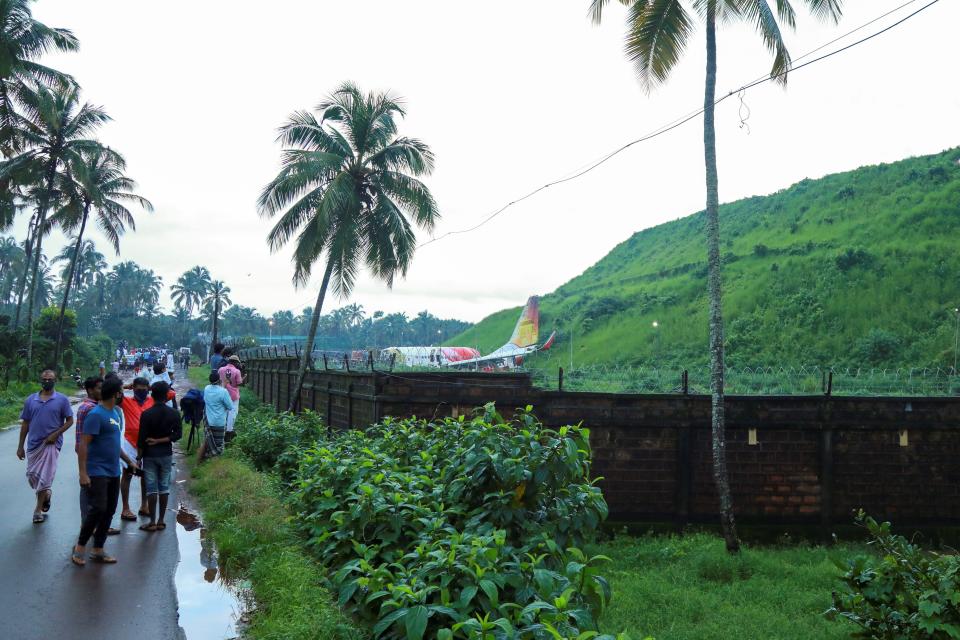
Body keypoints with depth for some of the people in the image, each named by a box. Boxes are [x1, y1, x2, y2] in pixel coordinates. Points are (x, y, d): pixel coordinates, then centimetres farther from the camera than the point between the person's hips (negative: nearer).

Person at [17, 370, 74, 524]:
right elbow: (25, 423, 9)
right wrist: (20, 446, 7)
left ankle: (38, 510, 9)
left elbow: (69, 420, -1)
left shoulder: (62, 400, -4)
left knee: (45, 478, -3)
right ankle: (46, 493, 39)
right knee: (32, 475, 10)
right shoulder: (31, 399, 5)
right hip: (34, 444, 4)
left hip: (51, 444, -3)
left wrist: (56, 434, -15)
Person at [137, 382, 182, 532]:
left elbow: (142, 438, -9)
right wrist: (160, 440, -7)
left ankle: (152, 522, 6)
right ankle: (161, 521, 12)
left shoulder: (146, 414, -11)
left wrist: (139, 457, -1)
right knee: (164, 487, 9)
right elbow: (178, 434, -8)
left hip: (150, 455, -2)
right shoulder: (173, 414, -3)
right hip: (166, 454, 2)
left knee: (151, 488, 3)